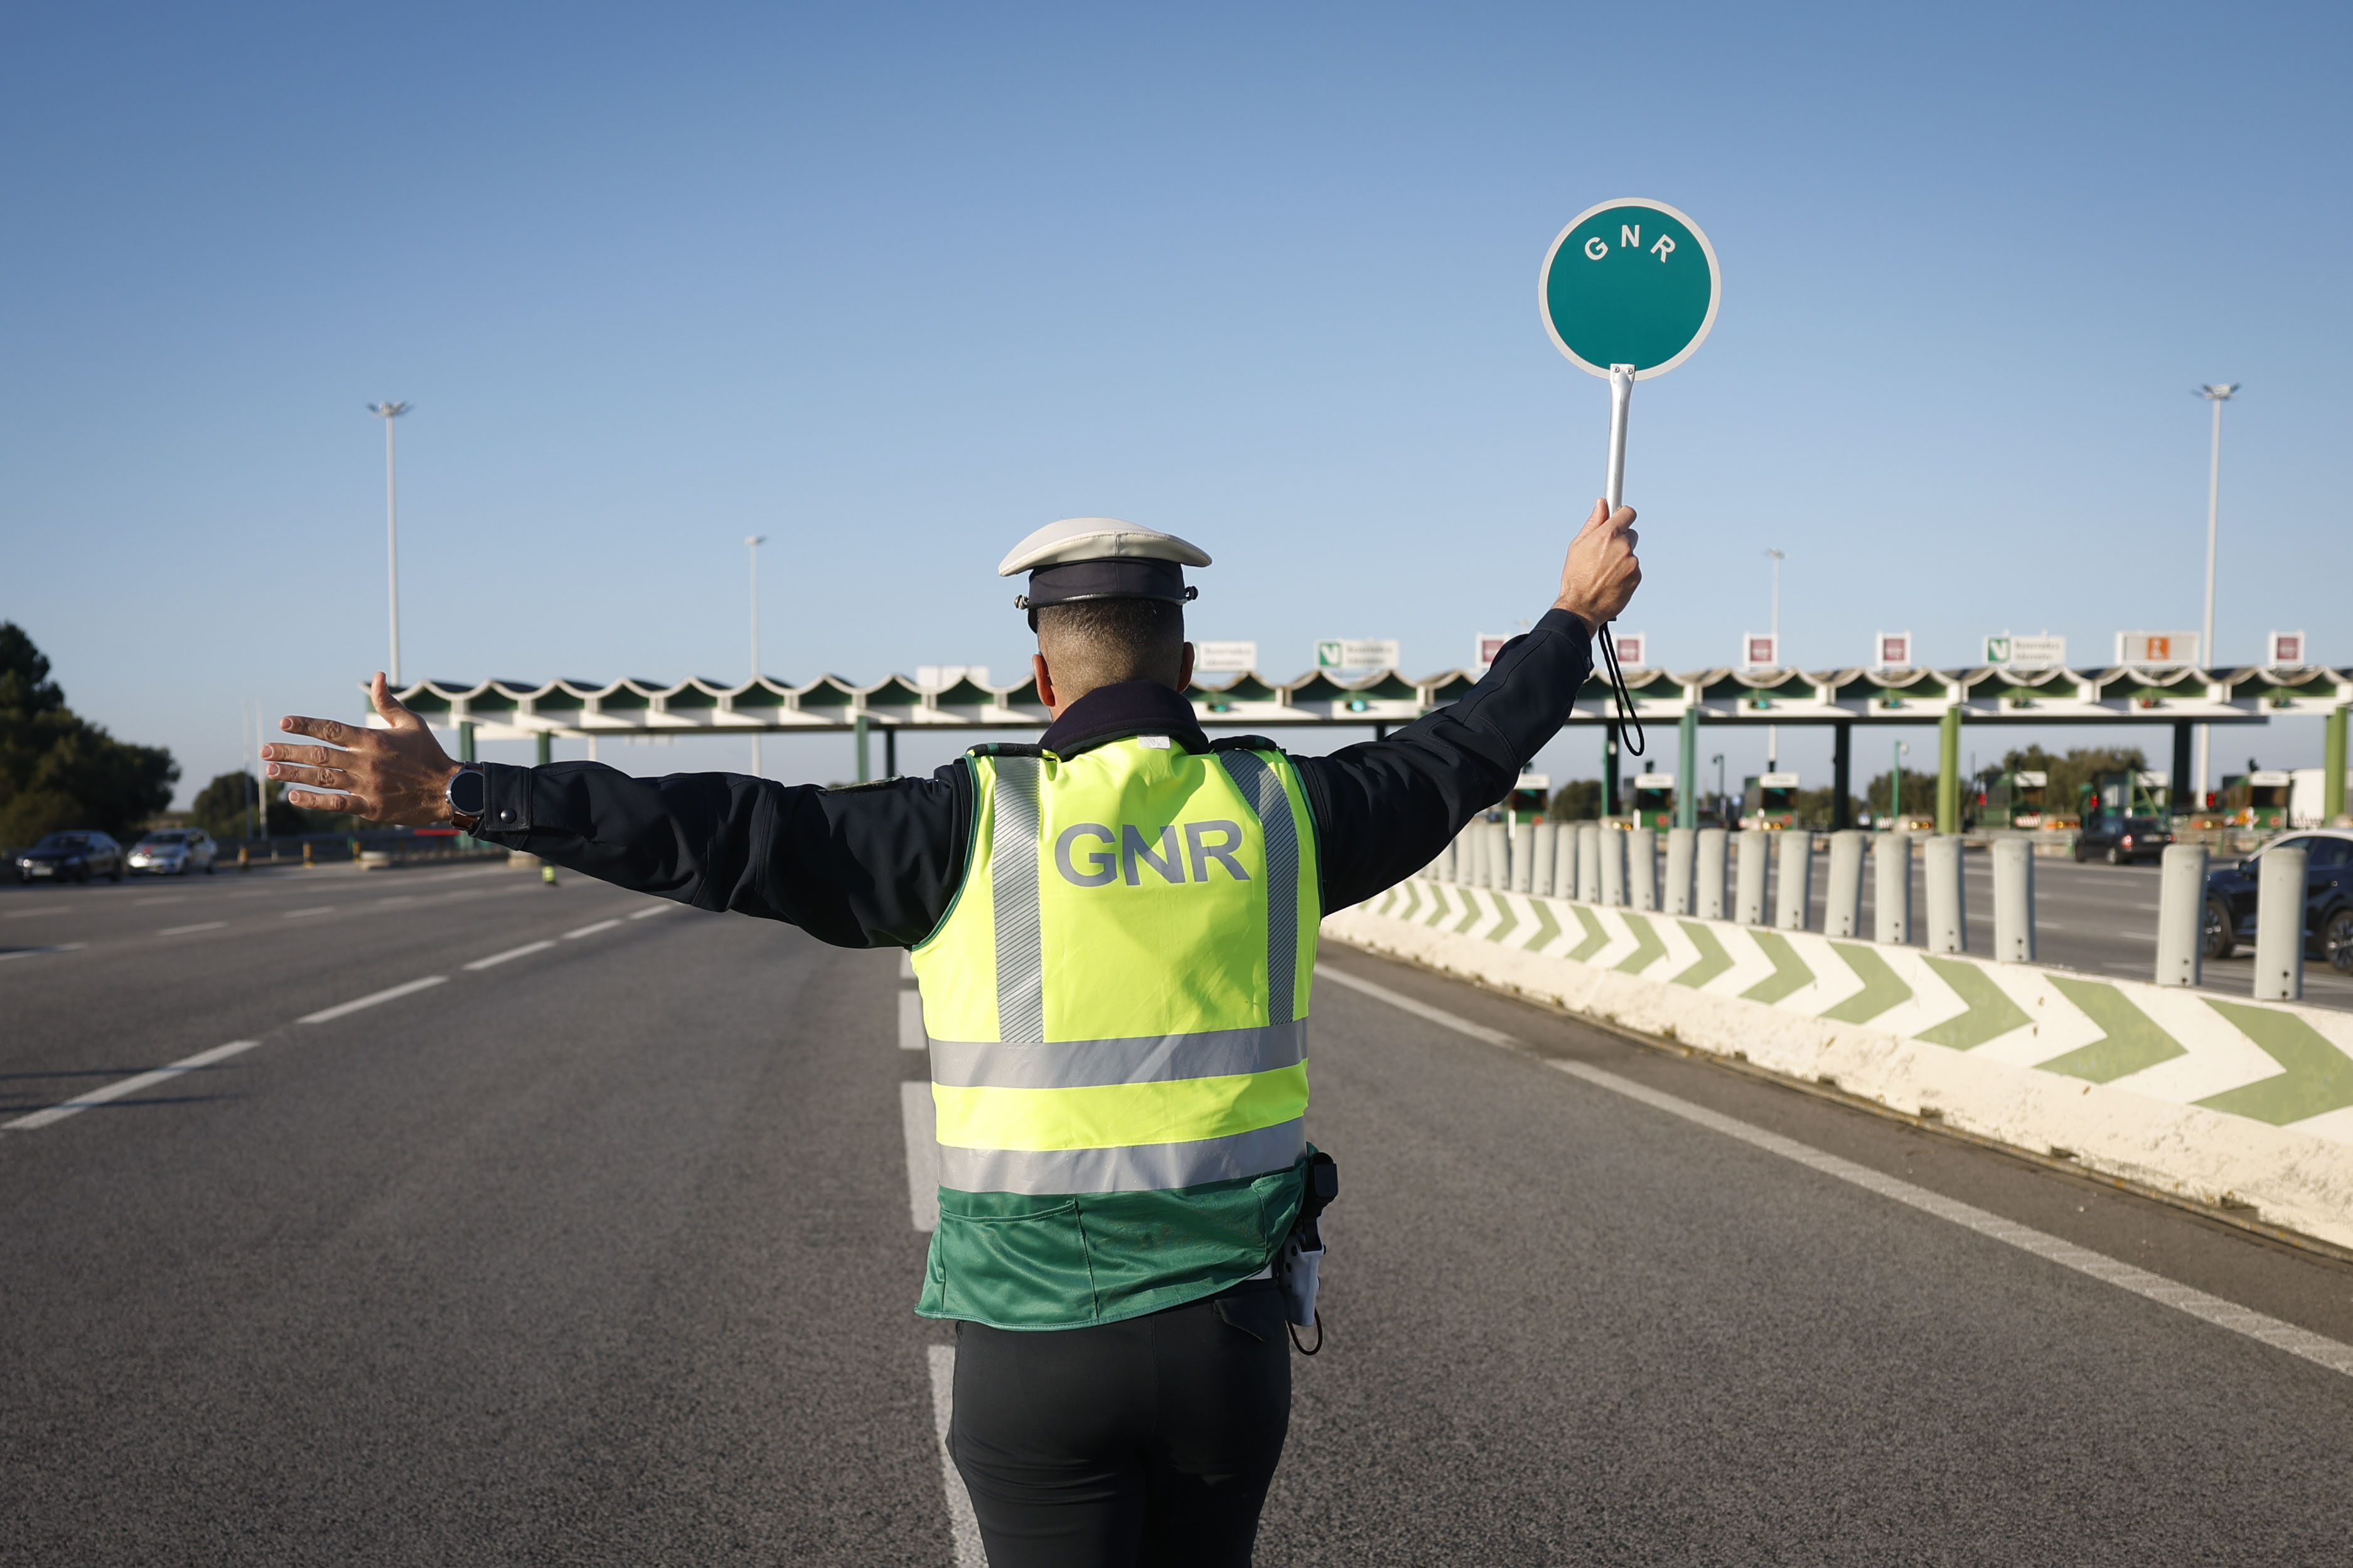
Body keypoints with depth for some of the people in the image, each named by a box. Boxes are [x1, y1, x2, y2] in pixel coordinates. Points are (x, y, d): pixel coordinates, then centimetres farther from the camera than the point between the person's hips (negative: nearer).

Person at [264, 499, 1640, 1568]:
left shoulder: (982, 824, -10)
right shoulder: (1277, 808, 0)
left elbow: (732, 839, -13)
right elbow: (1457, 755, 15)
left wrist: (458, 795, -10)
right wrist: (1574, 620, 33)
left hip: (1035, 1347, -3)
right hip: (1230, 1333, 3)